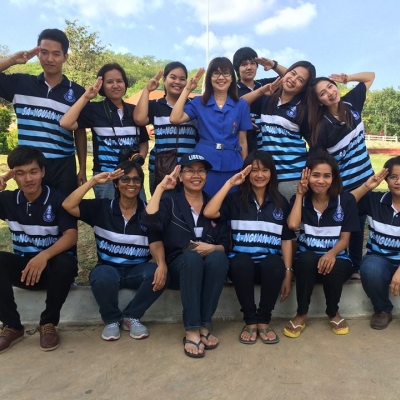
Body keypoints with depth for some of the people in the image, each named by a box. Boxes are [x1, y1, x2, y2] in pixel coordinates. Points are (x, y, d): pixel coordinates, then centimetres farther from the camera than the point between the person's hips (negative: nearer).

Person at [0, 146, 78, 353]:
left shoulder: (58, 199, -10)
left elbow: (71, 236, -20)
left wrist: (45, 255, -39)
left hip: (53, 266, -3)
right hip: (23, 266, 3)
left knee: (66, 264, -36)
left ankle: (48, 323, -12)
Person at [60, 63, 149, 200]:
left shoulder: (134, 110, 9)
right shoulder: (94, 109, -3)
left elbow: (144, 141, 17)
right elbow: (65, 123, -18)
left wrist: (140, 157, -3)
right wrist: (85, 97, -14)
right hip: (106, 177, -4)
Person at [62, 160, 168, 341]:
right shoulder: (101, 208, 0)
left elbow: (155, 243, -10)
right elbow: (68, 205, -11)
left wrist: (162, 264, -31)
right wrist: (93, 181, -14)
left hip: (137, 270, 1)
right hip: (108, 268, -1)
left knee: (158, 274, -31)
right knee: (102, 277, -36)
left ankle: (131, 316, -2)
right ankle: (111, 319, -2)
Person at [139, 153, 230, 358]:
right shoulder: (170, 203, 4)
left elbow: (226, 244, 6)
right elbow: (148, 221, -18)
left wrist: (212, 248, -16)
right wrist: (161, 187, -12)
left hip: (211, 269, 2)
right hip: (180, 266, -2)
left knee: (217, 257, -32)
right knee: (192, 256, -35)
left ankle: (205, 325, -24)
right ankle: (192, 331, -33)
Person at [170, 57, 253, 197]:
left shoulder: (241, 105, 6)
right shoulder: (199, 102, 6)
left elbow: (242, 141, 8)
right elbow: (175, 119, -10)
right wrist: (187, 90, -5)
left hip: (231, 166, 1)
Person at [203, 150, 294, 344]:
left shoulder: (281, 202, 9)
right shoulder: (236, 199, 5)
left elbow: (286, 240, 7)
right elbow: (209, 212, -14)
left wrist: (288, 273, -2)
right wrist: (229, 183, -9)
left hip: (270, 264, 1)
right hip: (242, 264, -1)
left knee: (274, 263, -33)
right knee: (241, 261, -35)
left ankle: (264, 321, -11)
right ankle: (250, 321, -14)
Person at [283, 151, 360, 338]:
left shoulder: (346, 200, -3)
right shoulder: (300, 199, 1)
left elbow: (345, 238, -5)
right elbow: (292, 225, -19)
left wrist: (332, 254, -26)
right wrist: (300, 193, -11)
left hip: (336, 258, 0)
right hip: (307, 259, 1)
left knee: (333, 268, -35)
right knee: (307, 259, -35)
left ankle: (333, 313, -1)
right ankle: (301, 314, -13)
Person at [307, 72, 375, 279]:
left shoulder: (351, 103, -4)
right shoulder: (321, 127, -20)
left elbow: (370, 76, 10)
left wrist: (346, 78, -5)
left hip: (363, 178, 6)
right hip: (340, 186, -6)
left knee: (358, 225, 17)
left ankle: (355, 268, 32)